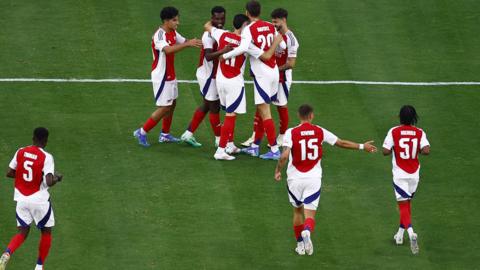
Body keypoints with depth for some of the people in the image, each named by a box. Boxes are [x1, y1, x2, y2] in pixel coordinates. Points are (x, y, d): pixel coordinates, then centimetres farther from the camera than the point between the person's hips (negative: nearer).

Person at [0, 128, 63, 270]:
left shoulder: (20, 152, -1)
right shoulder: (46, 157, -16)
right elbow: (49, 182, -23)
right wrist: (57, 178, -1)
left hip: (21, 199, 4)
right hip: (39, 200, -4)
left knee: (22, 233, 12)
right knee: (46, 232, 17)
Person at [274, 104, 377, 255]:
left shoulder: (291, 133, -8)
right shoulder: (320, 132, -1)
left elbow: (284, 156, -18)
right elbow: (342, 143, 8)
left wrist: (278, 171, 0)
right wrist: (362, 147, 21)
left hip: (295, 179, 0)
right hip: (313, 179, 0)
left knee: (297, 211, 21)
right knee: (310, 214, 0)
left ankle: (300, 244, 24)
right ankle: (307, 231, -33)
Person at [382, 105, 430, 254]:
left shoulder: (394, 132, -8)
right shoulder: (420, 133, -3)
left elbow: (386, 151, -15)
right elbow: (426, 151, -16)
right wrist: (417, 150, 5)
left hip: (400, 175, -3)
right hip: (414, 174, 3)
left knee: (403, 205, -5)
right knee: (407, 203, 21)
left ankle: (410, 233, -28)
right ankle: (400, 235, 30)